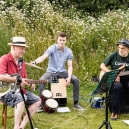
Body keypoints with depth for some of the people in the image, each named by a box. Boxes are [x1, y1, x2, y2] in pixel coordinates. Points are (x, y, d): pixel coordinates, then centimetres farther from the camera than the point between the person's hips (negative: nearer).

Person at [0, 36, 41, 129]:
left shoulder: (21, 62, 14)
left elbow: (24, 79, 21)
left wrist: (29, 83, -2)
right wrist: (17, 80, -23)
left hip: (19, 89, 9)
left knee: (37, 100, 1)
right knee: (21, 98, -37)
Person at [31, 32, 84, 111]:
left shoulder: (69, 51, -5)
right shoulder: (52, 48, -13)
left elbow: (70, 66, -7)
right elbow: (43, 57, -30)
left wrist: (69, 77, -25)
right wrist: (35, 62, -52)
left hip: (62, 72, 2)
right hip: (51, 71, -2)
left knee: (76, 80, -20)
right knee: (41, 80, -30)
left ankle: (76, 103, -6)